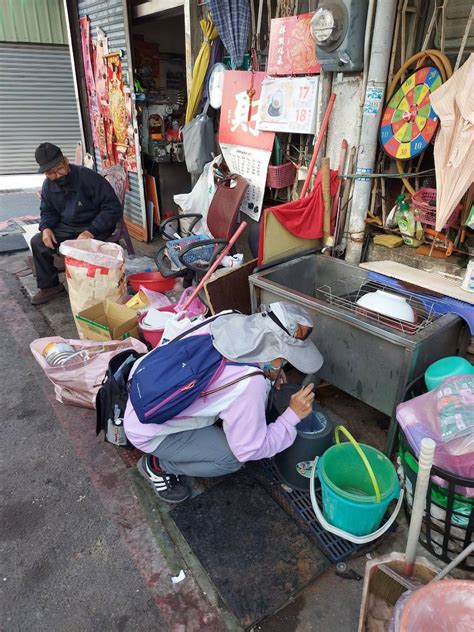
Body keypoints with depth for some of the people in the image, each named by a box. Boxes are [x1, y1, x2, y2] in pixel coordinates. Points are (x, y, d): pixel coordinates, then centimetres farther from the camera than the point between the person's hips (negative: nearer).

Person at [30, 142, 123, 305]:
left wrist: (91, 231, -32)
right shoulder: (48, 185, -1)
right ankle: (49, 285, 7)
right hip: (66, 227, 7)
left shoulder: (89, 177, -22)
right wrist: (46, 228, -10)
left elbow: (113, 208, -24)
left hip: (94, 227, -6)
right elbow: (47, 211, 15)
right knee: (37, 242, -8)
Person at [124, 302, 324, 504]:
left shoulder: (230, 322, -15)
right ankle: (157, 465, 7)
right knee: (232, 458, -13)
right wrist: (293, 415, -11)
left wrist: (270, 370, -1)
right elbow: (250, 449, -19)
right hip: (149, 429, -7)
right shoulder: (248, 384, -33)